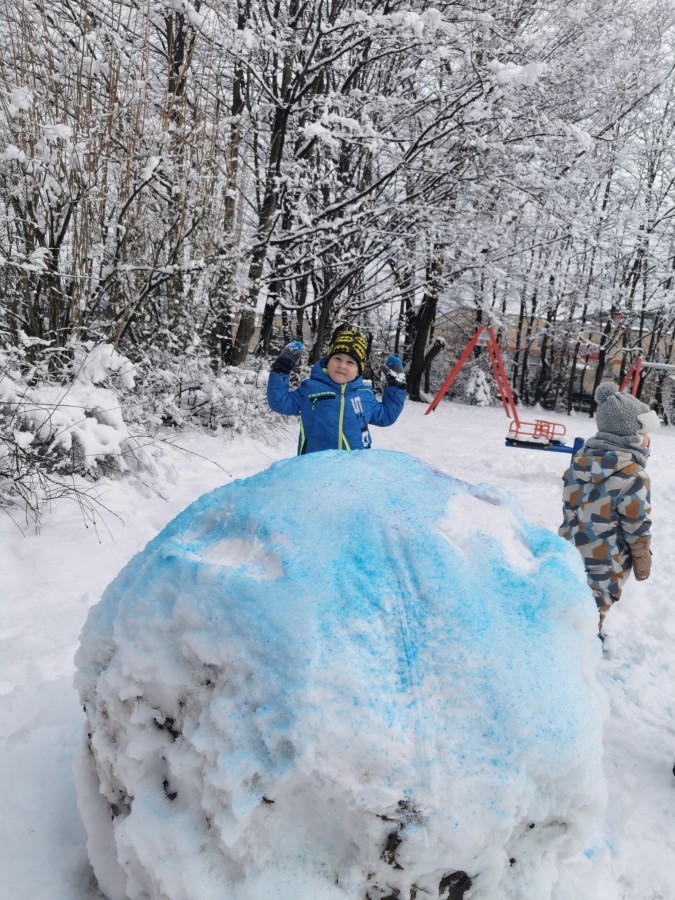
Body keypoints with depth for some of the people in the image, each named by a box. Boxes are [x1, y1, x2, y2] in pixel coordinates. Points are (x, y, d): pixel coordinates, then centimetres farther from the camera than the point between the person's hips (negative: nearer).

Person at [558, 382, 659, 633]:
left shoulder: (580, 458, -3)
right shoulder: (633, 477, -24)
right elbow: (637, 528, -15)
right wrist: (643, 562, 0)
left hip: (571, 551, 7)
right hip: (605, 561, -7)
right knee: (596, 605, 11)